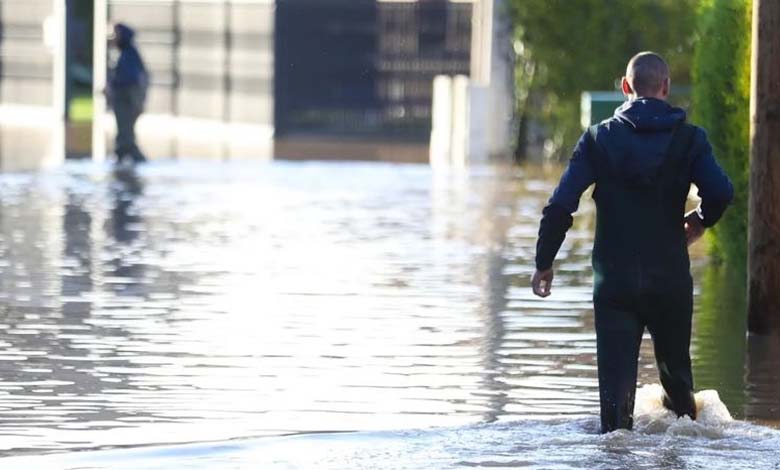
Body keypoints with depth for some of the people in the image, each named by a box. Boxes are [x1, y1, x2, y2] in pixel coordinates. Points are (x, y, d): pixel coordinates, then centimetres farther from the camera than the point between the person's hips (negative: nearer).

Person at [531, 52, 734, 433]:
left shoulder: (599, 138, -1)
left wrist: (544, 262, 2)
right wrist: (699, 221, 7)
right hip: (670, 279, 1)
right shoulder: (688, 138, -2)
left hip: (613, 278, -1)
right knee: (675, 367, 18)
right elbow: (721, 193, -15)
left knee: (616, 372, 0)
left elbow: (561, 205, -7)